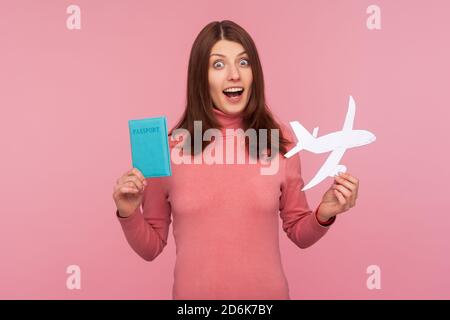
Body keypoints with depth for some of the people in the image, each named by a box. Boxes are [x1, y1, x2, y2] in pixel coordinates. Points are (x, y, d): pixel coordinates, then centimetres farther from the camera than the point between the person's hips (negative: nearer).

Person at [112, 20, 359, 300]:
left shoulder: (281, 138, -8)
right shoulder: (170, 146, -12)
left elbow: (299, 233, 3)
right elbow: (151, 247, -1)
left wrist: (324, 214, -15)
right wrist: (129, 214, -18)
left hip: (267, 292, 1)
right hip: (195, 293, 0)